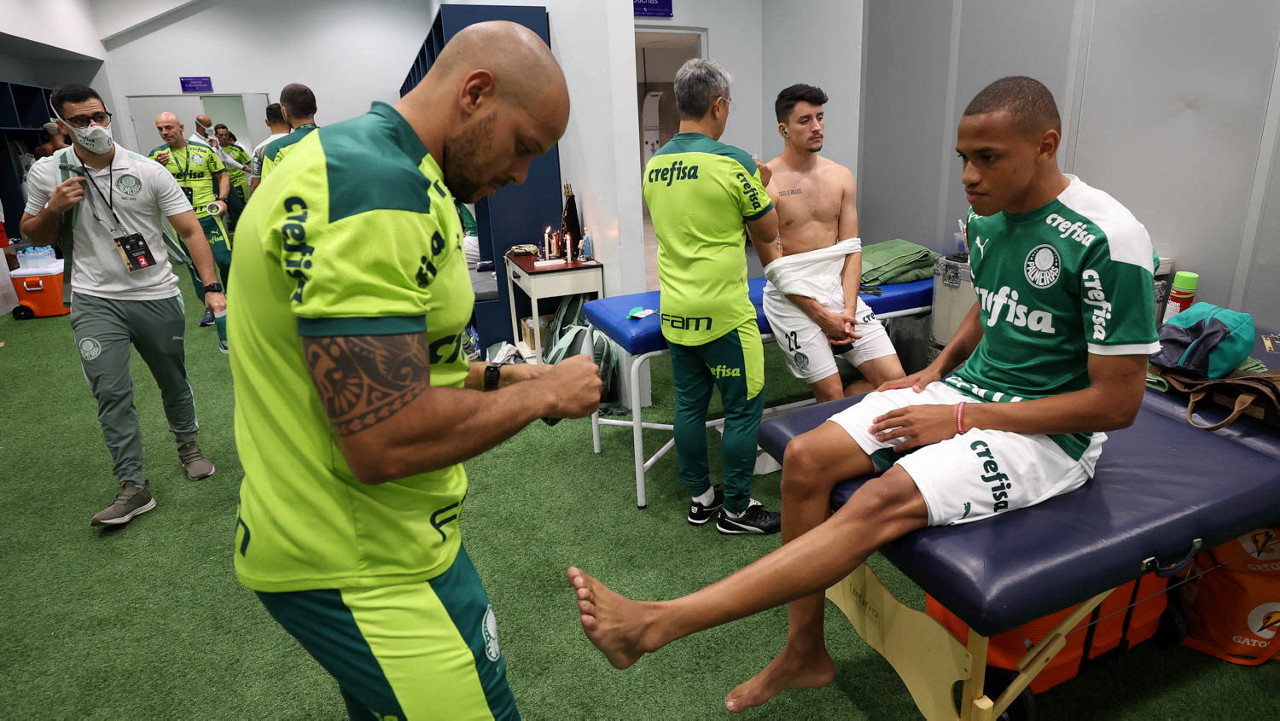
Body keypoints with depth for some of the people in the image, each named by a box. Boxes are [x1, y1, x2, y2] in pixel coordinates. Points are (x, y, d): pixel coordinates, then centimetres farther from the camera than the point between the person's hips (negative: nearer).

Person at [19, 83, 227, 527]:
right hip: (96, 302, 1)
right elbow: (31, 235, 13)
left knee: (174, 381, 13)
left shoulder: (148, 171, -5)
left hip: (157, 297, 0)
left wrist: (211, 287, -19)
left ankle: (188, 447, 36)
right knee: (110, 392, -7)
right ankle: (133, 487, 0)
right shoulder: (47, 173, 1)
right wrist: (53, 209, -10)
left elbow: (190, 230, -8)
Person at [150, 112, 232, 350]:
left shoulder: (204, 150, 1)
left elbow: (222, 176, 8)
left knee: (224, 260, -9)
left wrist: (221, 199, -8)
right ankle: (213, 309, 21)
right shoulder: (156, 154, 4)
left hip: (208, 215, -2)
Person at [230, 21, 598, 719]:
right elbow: (387, 443, -30)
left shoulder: (352, 158, 11)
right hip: (361, 568, -10)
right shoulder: (375, 189, -24)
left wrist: (493, 377, 7)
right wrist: (544, 394, -16)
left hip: (360, 537, 10)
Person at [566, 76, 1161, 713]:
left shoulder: (1107, 240, -20)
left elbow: (1117, 404, -19)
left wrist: (964, 418, -20)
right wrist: (937, 371, 5)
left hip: (1048, 432, -7)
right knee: (806, 458, -12)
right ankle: (805, 652, 1)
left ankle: (657, 623, -33)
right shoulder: (988, 217, 4)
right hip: (969, 390, 7)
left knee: (886, 499, -32)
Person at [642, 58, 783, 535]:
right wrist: (758, 185, 16)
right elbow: (768, 232, -3)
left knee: (690, 402, 15)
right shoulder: (732, 162, -14)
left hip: (675, 312, 7)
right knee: (744, 408, 7)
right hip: (723, 313, -7)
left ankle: (700, 497, 29)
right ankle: (737, 510, 18)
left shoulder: (653, 166, 5)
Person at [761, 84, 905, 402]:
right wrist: (823, 316, -13)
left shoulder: (841, 176, 9)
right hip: (793, 296, -5)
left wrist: (848, 311, -8)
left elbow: (851, 249, 6)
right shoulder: (765, 183, -8)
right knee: (831, 393, -10)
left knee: (894, 379, -3)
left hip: (839, 288, 5)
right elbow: (774, 265, -11)